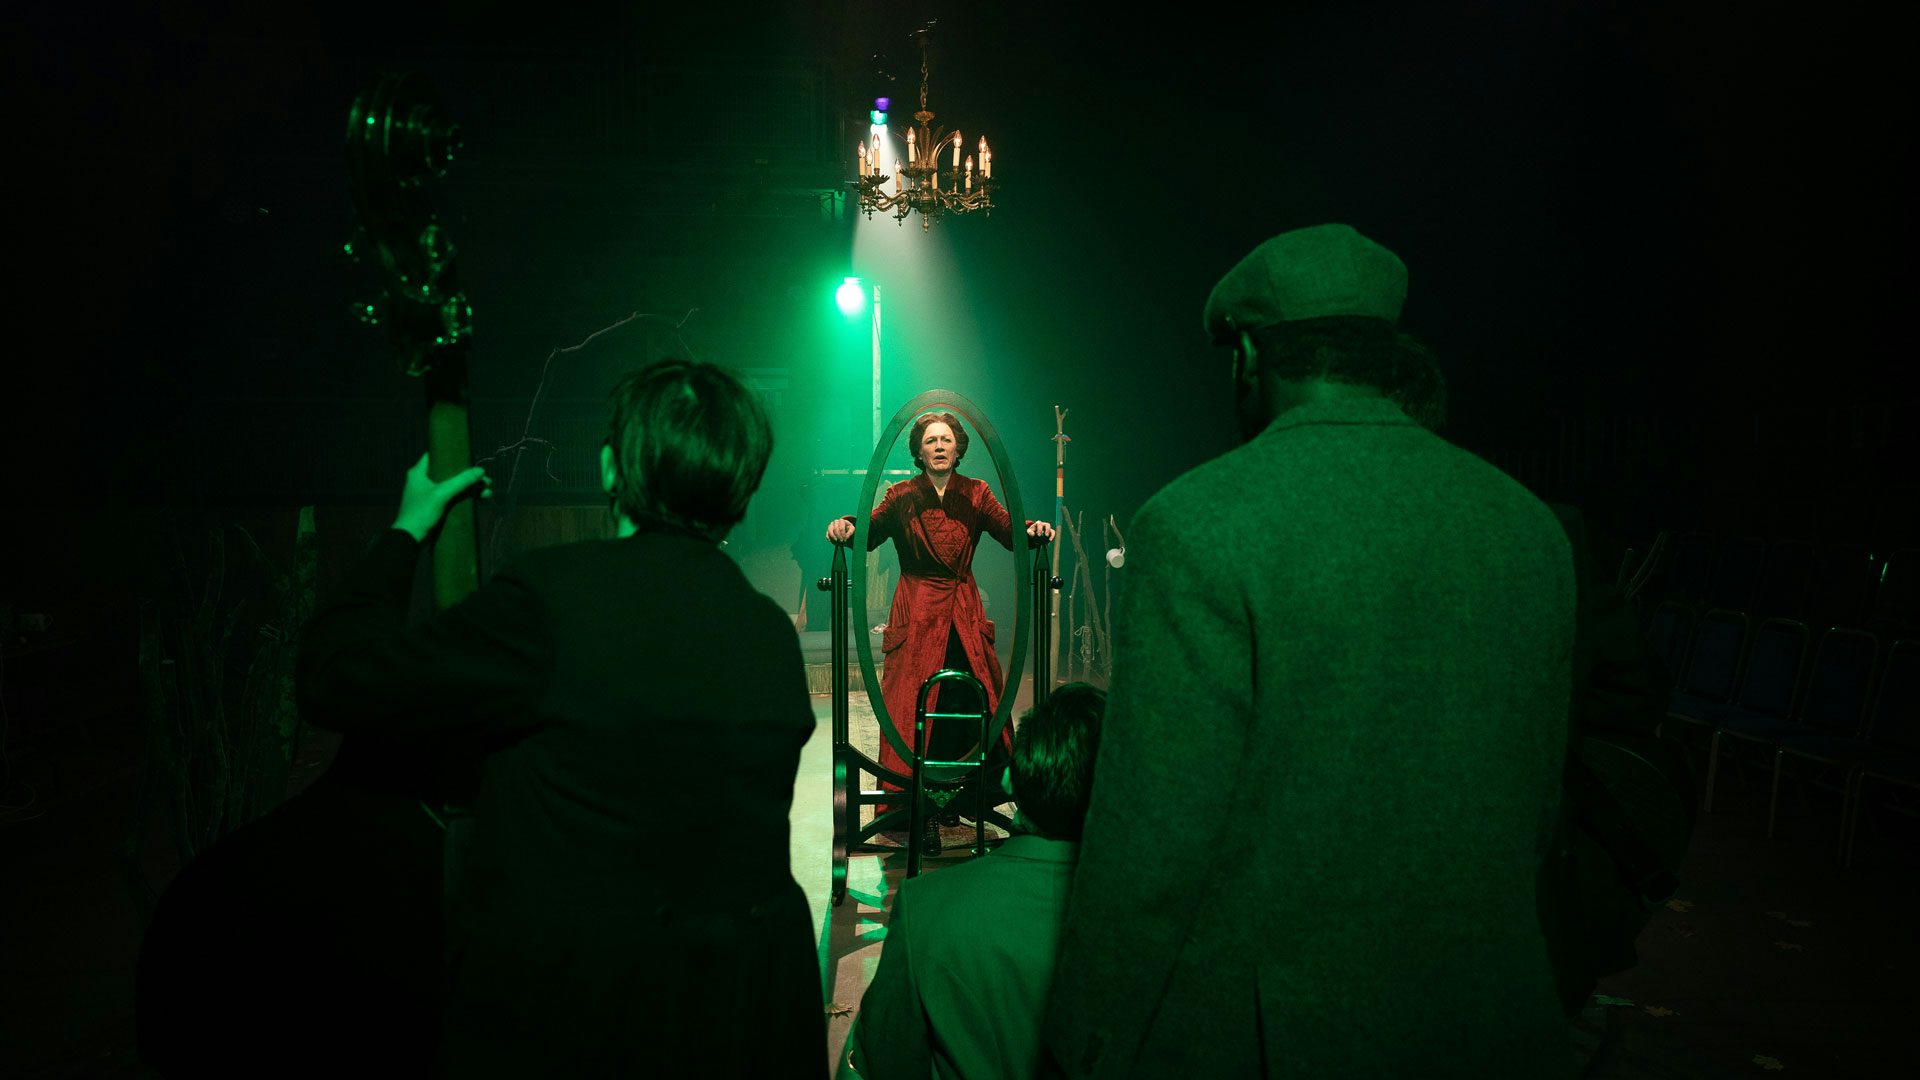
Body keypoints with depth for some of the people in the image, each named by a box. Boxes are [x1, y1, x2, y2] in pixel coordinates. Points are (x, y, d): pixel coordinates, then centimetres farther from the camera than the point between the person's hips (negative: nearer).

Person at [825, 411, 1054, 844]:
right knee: (914, 707, -6)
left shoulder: (975, 494, 8)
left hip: (965, 613, 2)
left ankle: (962, 797, 12)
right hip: (917, 612, -2)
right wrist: (846, 527, -31)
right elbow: (869, 533, -9)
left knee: (973, 703, -2)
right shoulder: (902, 496, 3)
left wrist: (1033, 530, -24)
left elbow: (1008, 530, -3)